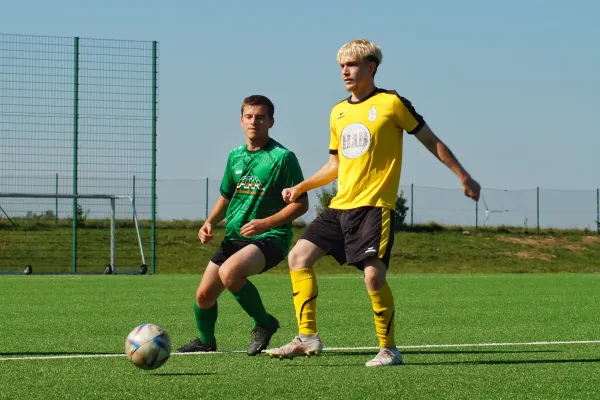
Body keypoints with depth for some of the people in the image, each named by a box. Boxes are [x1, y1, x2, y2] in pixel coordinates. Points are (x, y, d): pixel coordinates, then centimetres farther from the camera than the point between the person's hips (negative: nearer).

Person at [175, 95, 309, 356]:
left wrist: (265, 223, -20)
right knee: (204, 295, 5)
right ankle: (206, 341, 36)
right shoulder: (235, 156, 11)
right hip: (234, 236, 7)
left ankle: (264, 323, -11)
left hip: (270, 237, -7)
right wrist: (210, 222, 6)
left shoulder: (282, 157, -9)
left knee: (229, 272, -34)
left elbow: (301, 204, -10)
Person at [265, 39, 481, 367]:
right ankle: (307, 337, 1)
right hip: (340, 206, 7)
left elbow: (430, 140, 2)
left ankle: (389, 348, -4)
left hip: (375, 205, -7)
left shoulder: (392, 103, -4)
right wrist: (301, 188, 17)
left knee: (373, 274, -20)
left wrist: (463, 176, 0)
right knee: (298, 256, -2)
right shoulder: (338, 112, 15)